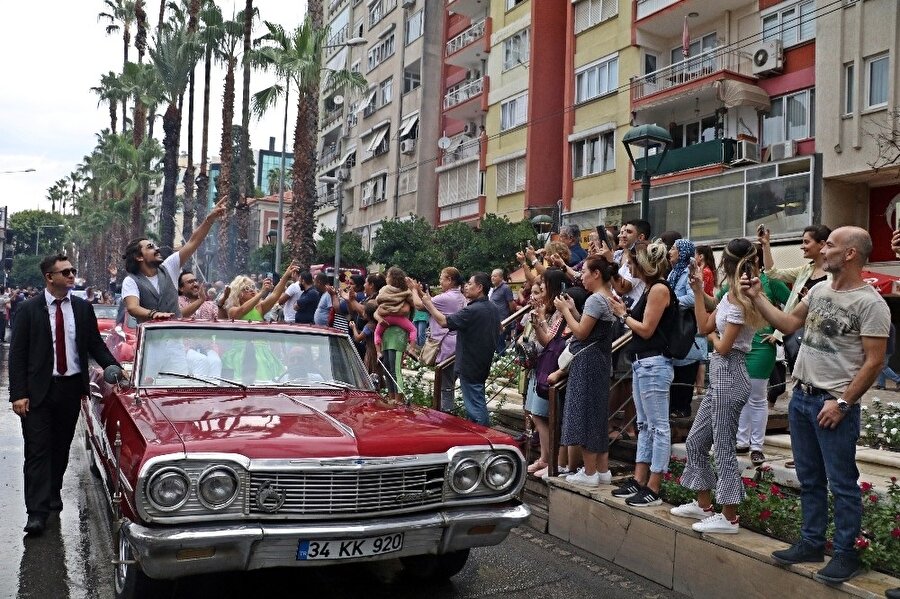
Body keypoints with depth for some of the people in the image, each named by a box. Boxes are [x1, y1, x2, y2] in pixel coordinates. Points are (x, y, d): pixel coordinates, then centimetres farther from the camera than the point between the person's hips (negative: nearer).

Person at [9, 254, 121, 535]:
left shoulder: (83, 308, 4)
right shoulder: (29, 310, -4)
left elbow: (95, 344, 8)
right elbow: (17, 354, -5)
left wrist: (115, 368, -9)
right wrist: (18, 394, -11)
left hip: (71, 387, 3)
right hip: (38, 389, -3)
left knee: (61, 446, 15)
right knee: (37, 449, -3)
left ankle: (53, 493, 32)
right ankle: (37, 511, -2)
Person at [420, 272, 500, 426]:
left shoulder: (473, 310, -24)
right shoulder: (492, 309, 6)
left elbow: (444, 321, -24)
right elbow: (499, 330, 21)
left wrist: (428, 303, -12)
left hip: (470, 366, -9)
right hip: (483, 365, 9)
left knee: (475, 408, -1)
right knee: (478, 403, 20)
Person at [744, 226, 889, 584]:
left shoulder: (871, 303, -14)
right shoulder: (819, 290, 9)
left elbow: (874, 362, -15)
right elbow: (788, 324, 16)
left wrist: (842, 403, -16)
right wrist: (757, 297, 10)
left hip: (834, 405, -8)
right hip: (801, 397, 8)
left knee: (842, 484, 2)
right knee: (809, 479, 16)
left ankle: (846, 554, 13)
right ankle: (811, 543, 27)